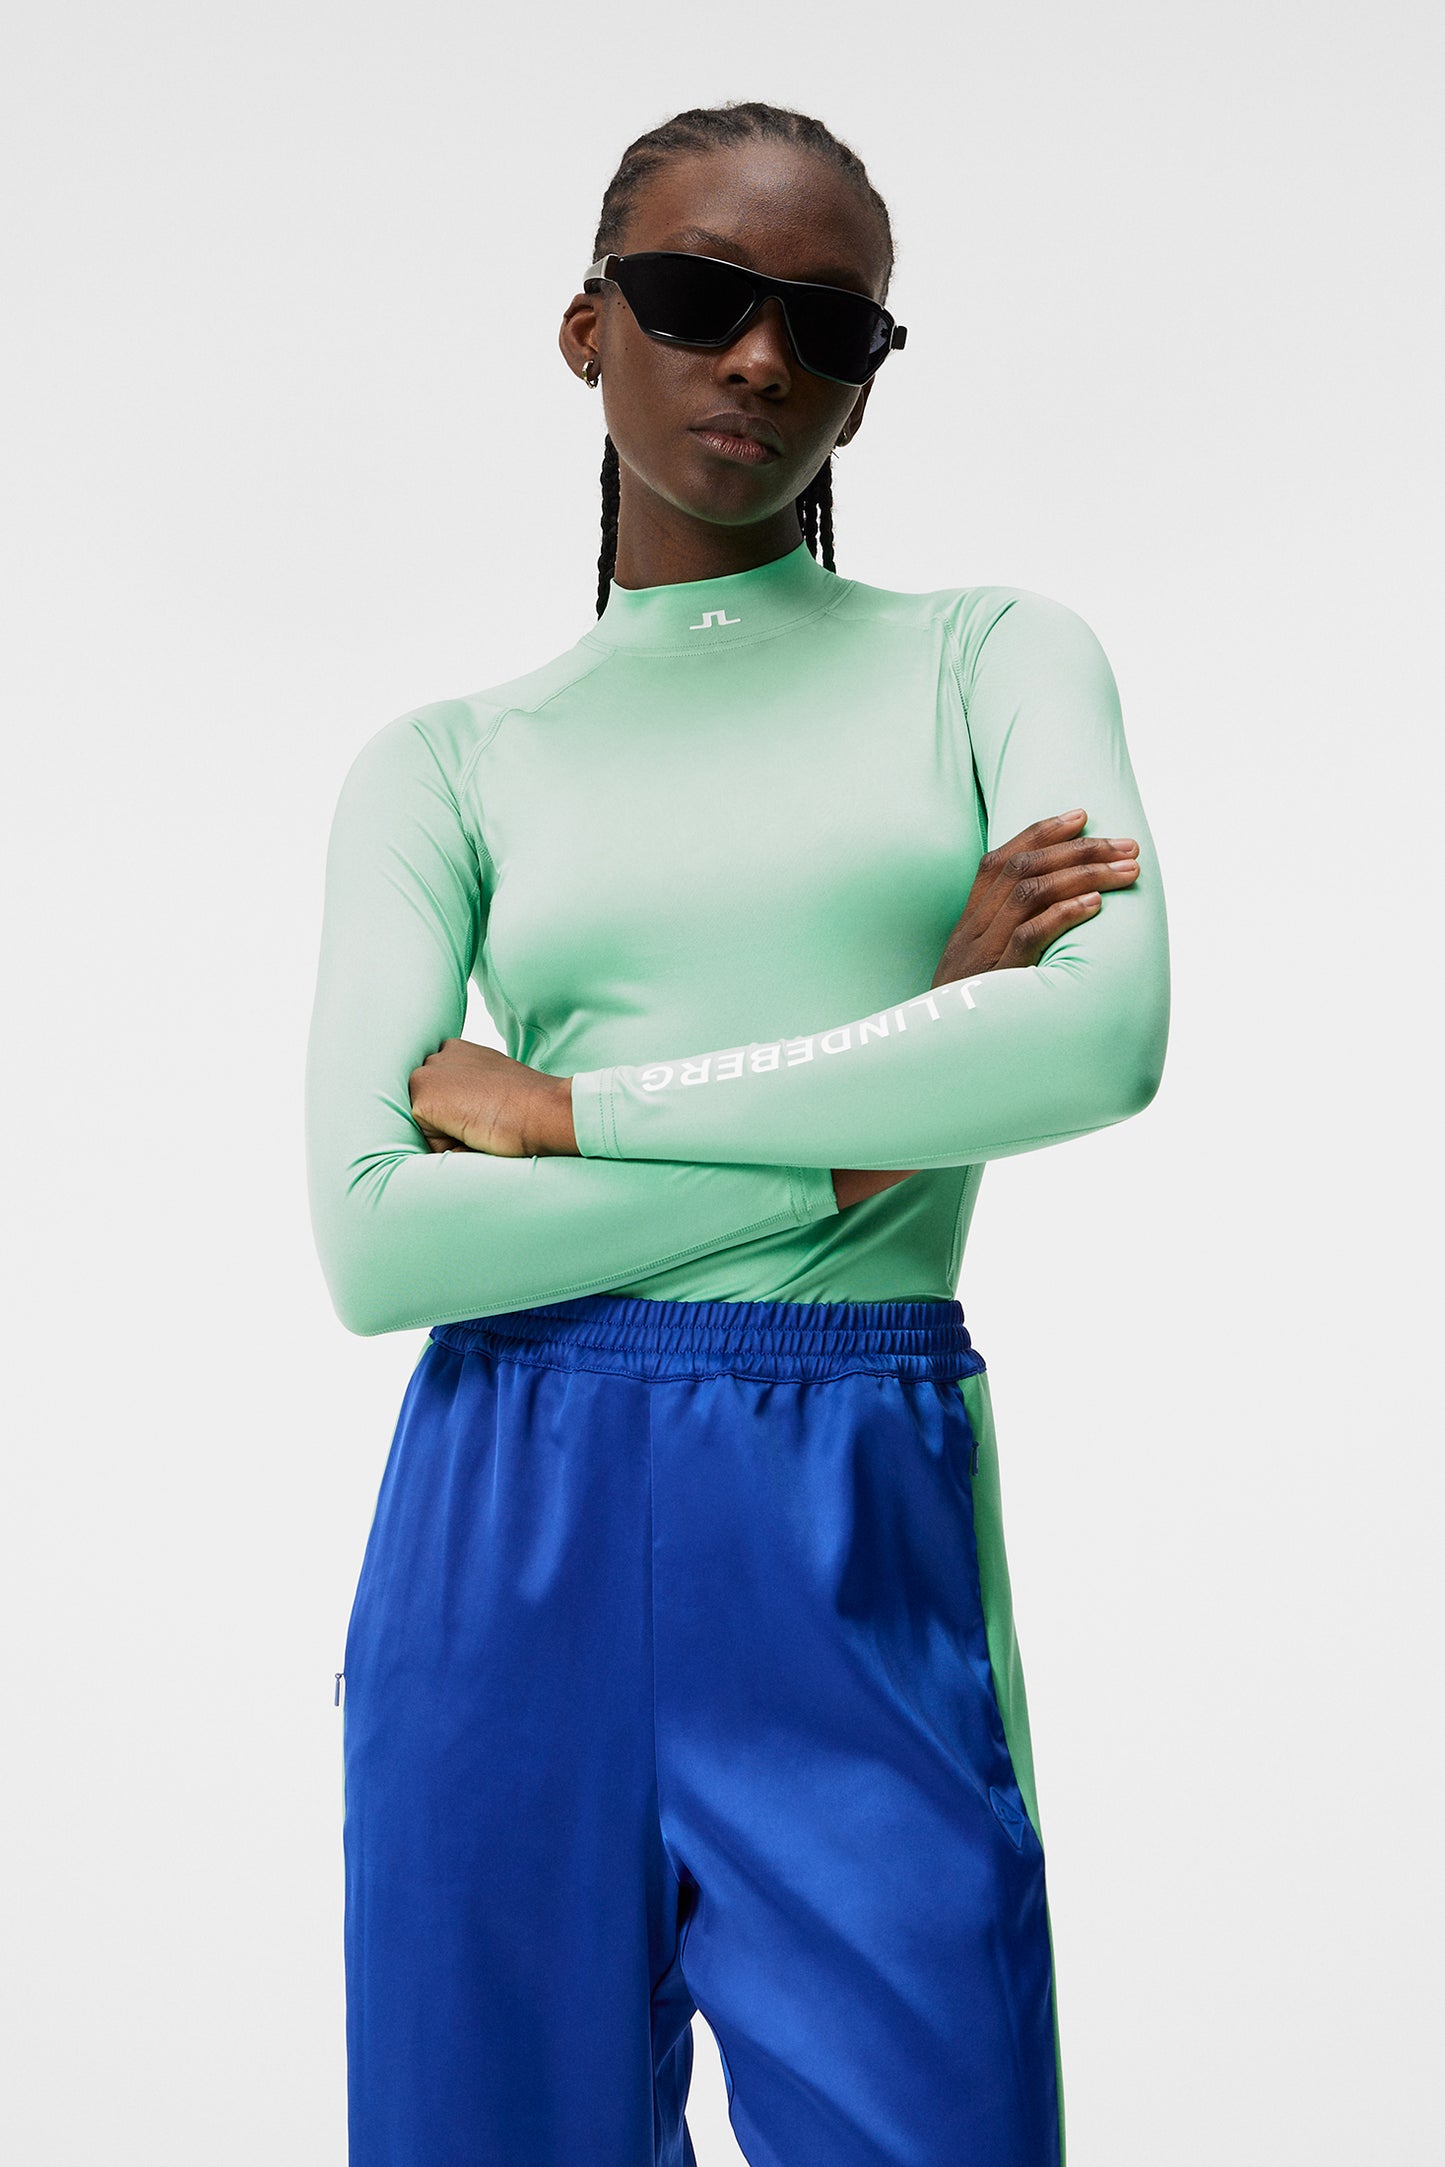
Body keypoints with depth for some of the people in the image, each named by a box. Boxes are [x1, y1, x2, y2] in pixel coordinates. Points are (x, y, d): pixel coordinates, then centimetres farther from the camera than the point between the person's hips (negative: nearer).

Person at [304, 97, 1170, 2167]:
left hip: (863, 1554, -1)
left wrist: (559, 1104, -9)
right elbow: (375, 1239, -5)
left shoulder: (996, 658, 8)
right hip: (511, 1549, 1)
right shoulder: (451, 762, 8)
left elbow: (1108, 1029, -12)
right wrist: (877, 1126, -10)